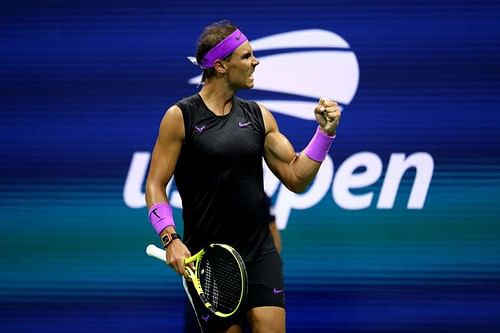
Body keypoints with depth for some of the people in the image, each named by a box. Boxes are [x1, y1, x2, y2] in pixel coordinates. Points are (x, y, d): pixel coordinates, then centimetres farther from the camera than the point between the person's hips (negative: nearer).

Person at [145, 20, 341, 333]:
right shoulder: (181, 117, -3)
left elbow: (296, 178, 8)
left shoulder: (259, 116, 8)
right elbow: (156, 185, -4)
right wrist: (170, 238, -17)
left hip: (261, 252, 3)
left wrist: (325, 132, -3)